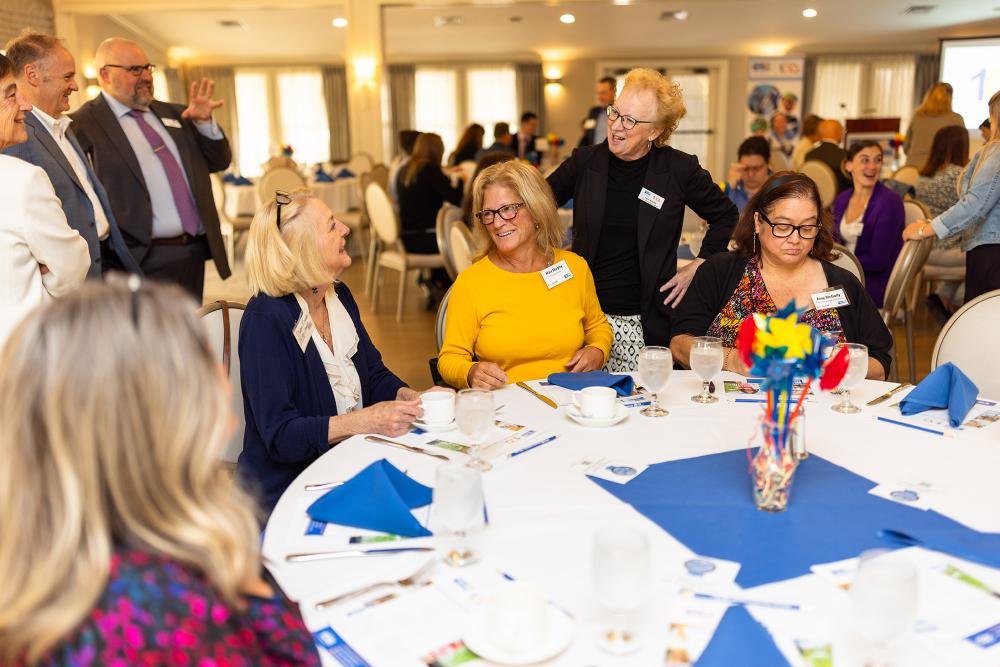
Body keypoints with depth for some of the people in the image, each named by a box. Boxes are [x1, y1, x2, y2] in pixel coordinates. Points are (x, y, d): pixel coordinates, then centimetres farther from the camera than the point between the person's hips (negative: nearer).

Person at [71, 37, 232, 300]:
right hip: (142, 260, -7)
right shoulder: (83, 125, -7)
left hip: (194, 254, 7)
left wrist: (204, 123, 1)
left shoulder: (173, 114, 16)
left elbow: (219, 162, 17)